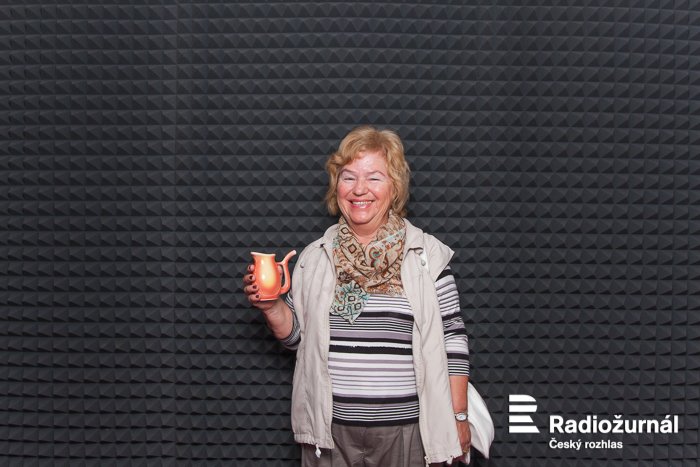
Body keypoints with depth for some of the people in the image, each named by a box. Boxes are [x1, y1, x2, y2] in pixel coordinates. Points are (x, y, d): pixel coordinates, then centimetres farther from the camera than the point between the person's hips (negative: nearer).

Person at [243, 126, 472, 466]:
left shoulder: (429, 255, -5)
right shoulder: (315, 257, 2)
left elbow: (451, 339, -2)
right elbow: (298, 335, 10)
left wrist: (458, 417, -1)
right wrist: (270, 307, -8)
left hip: (407, 429, -2)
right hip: (330, 428, 2)